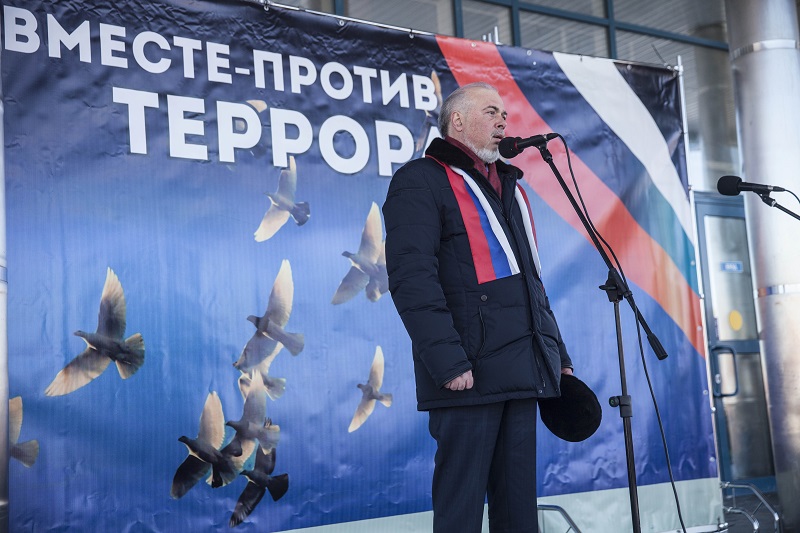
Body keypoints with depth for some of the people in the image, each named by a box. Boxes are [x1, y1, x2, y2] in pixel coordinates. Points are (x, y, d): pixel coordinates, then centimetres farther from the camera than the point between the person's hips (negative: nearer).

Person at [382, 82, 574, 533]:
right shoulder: (422, 181, -2)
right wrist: (448, 360, -22)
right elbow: (412, 279, -14)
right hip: (469, 374, -7)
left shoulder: (510, 187, 24)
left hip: (524, 372, 8)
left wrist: (558, 352, 20)